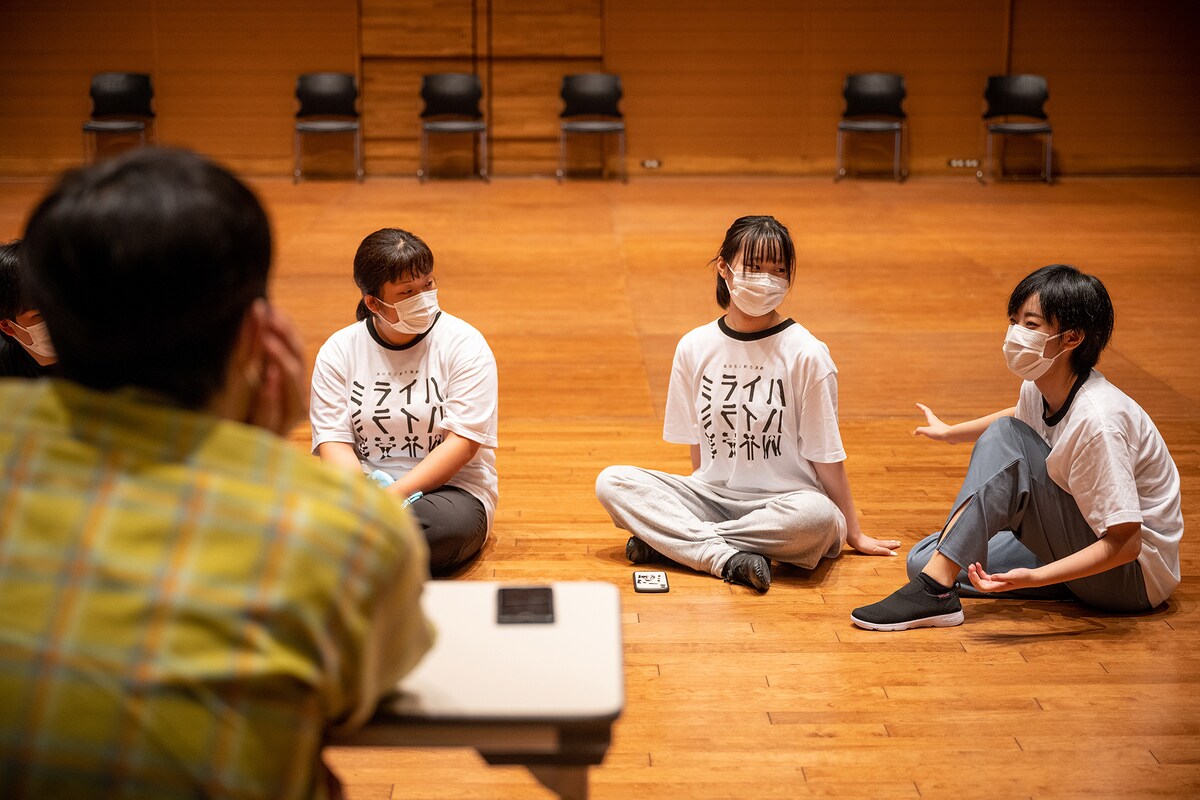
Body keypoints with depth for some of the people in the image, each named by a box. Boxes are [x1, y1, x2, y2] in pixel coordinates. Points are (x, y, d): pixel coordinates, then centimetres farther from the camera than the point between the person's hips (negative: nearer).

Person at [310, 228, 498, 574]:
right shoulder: (339, 351, 4)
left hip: (449, 488, -2)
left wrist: (396, 493, -23)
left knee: (450, 524, -39)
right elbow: (332, 441, -3)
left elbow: (463, 440, -11)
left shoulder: (465, 346, -3)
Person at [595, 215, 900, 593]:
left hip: (783, 502, -3)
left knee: (819, 517, -38)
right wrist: (698, 500, 12)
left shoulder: (805, 353, -9)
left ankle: (670, 540, -23)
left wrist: (854, 534, 0)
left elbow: (827, 457, -5)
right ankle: (729, 557, -27)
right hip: (712, 495, 3)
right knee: (612, 482, -16)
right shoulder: (694, 347, 1)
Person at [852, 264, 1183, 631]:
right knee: (923, 561, -3)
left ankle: (937, 590, -26)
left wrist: (1034, 577, -39)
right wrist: (951, 432, 33)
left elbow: (1125, 542, -29)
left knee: (1005, 439, -25)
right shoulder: (1038, 389, -3)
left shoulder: (1096, 419, -28)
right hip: (1081, 546, 8)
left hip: (1135, 574, -8)